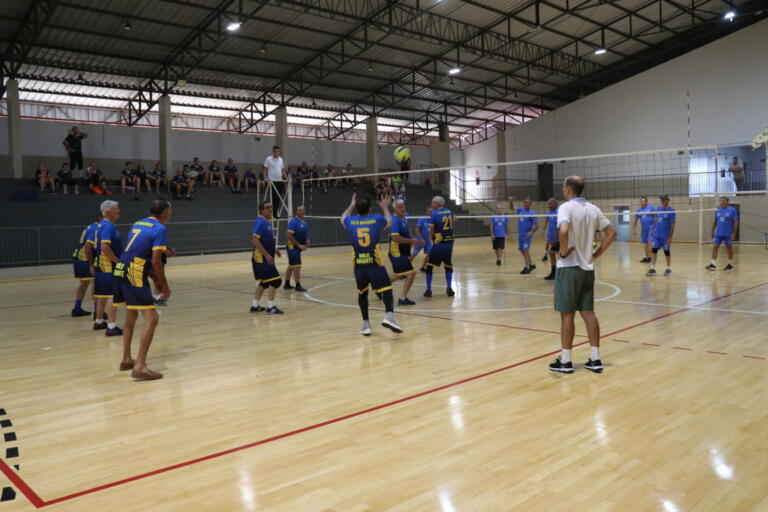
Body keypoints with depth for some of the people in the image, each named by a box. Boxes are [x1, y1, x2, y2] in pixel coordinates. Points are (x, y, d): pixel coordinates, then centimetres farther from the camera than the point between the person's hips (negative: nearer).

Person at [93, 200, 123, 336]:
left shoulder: (101, 225, 16)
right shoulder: (108, 226, -16)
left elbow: (97, 246, 23)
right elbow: (105, 247, -25)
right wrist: (118, 261, -19)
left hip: (101, 265, 10)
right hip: (109, 266, -10)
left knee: (103, 295, 19)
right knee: (113, 296, -10)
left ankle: (99, 322, 31)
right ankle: (111, 327, -11)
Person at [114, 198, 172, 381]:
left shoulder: (139, 224, 18)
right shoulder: (160, 229, -7)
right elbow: (155, 260, -14)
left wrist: (155, 279, 25)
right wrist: (164, 285, -3)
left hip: (121, 272, 9)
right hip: (134, 276, -9)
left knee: (131, 317, 22)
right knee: (151, 318, -7)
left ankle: (127, 360, 32)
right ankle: (140, 367, -14)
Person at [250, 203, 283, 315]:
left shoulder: (268, 222, 13)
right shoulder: (260, 222, -15)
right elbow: (256, 240, -23)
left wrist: (275, 249, 14)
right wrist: (267, 255, -26)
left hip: (266, 258, 10)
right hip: (262, 258, -10)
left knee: (265, 282, 16)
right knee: (275, 280, -11)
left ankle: (255, 305, 24)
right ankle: (270, 307, -5)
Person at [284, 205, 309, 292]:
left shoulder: (305, 221, 8)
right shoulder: (294, 222, -17)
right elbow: (289, 236, -21)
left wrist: (307, 241, 4)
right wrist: (299, 245, -21)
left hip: (298, 248, 9)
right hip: (293, 247, -9)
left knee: (291, 266, 17)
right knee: (297, 266, -10)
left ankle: (287, 284, 27)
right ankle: (298, 286, -6)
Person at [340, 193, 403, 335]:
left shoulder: (351, 222, 5)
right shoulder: (377, 219, 0)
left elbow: (343, 218, 32)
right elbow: (389, 221, 25)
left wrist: (352, 205, 44)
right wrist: (385, 208, 40)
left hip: (359, 266, 3)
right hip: (375, 265, -2)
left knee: (362, 294, 17)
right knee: (387, 290, -1)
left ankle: (366, 324, 16)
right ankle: (389, 316, -22)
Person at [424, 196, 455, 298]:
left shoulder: (434, 213, -9)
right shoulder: (449, 211, 7)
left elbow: (431, 229, -11)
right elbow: (454, 221, 26)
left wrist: (431, 237, 6)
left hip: (438, 244, -5)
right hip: (449, 243, 5)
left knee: (429, 266, 7)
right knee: (448, 265, 19)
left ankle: (428, 290, 6)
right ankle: (449, 288, 12)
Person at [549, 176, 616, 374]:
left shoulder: (566, 207, -12)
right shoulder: (593, 209, 9)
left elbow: (563, 230, -31)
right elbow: (611, 232, 14)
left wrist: (563, 252, -16)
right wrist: (597, 254, 12)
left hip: (569, 267, -6)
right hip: (588, 268, 6)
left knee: (567, 314, 0)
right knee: (588, 313, 10)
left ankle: (565, 361, 7)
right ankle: (595, 359, 12)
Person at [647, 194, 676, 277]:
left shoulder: (671, 211, -9)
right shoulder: (658, 209, 7)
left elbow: (672, 225, -10)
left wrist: (670, 237, -14)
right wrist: (652, 232, 12)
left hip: (665, 236, -4)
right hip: (656, 235, 4)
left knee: (667, 252, 6)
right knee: (654, 250, -2)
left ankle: (668, 269, 19)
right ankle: (652, 268, 1)